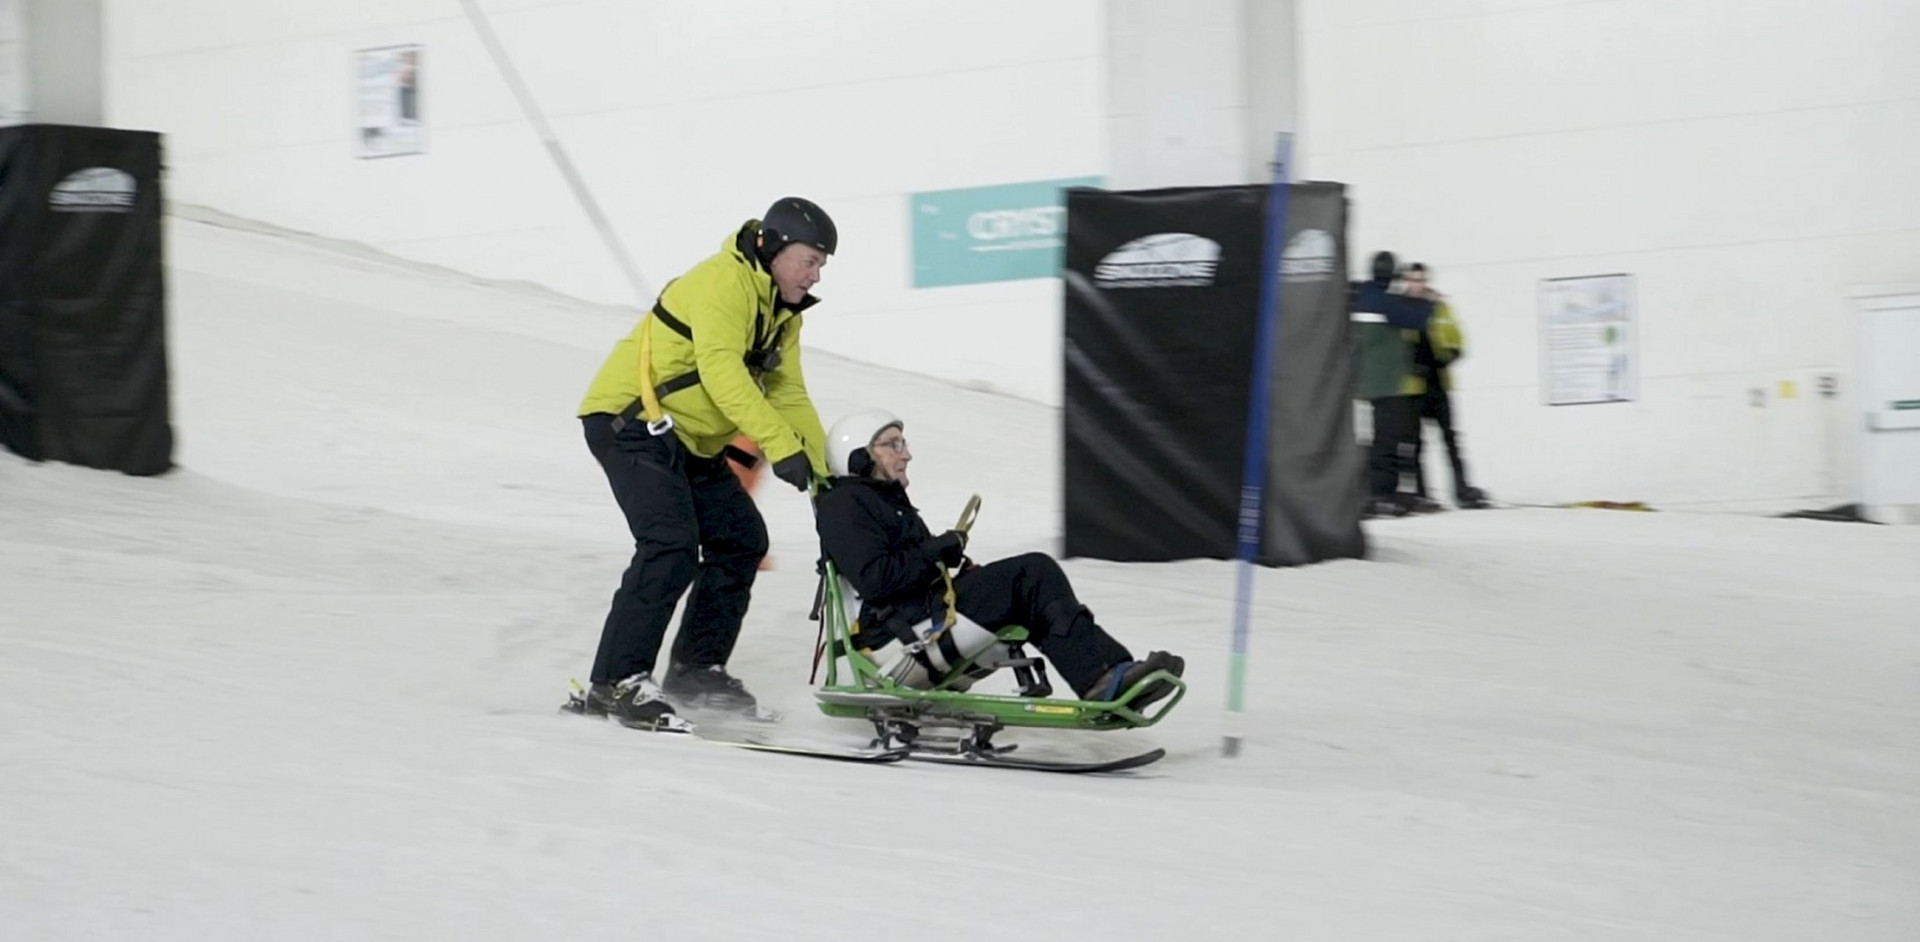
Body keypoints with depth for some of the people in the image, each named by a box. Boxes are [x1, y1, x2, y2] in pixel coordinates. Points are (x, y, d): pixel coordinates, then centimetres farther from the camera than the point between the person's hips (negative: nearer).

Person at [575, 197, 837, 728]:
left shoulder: (783, 314, 12)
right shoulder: (725, 282, -19)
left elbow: (789, 396, 15)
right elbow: (720, 370, -32)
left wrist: (825, 475, 4)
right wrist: (780, 446, -39)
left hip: (691, 441, 10)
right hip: (629, 421, -10)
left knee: (742, 540, 6)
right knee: (672, 545, -23)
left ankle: (695, 669, 15)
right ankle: (615, 682, -19)